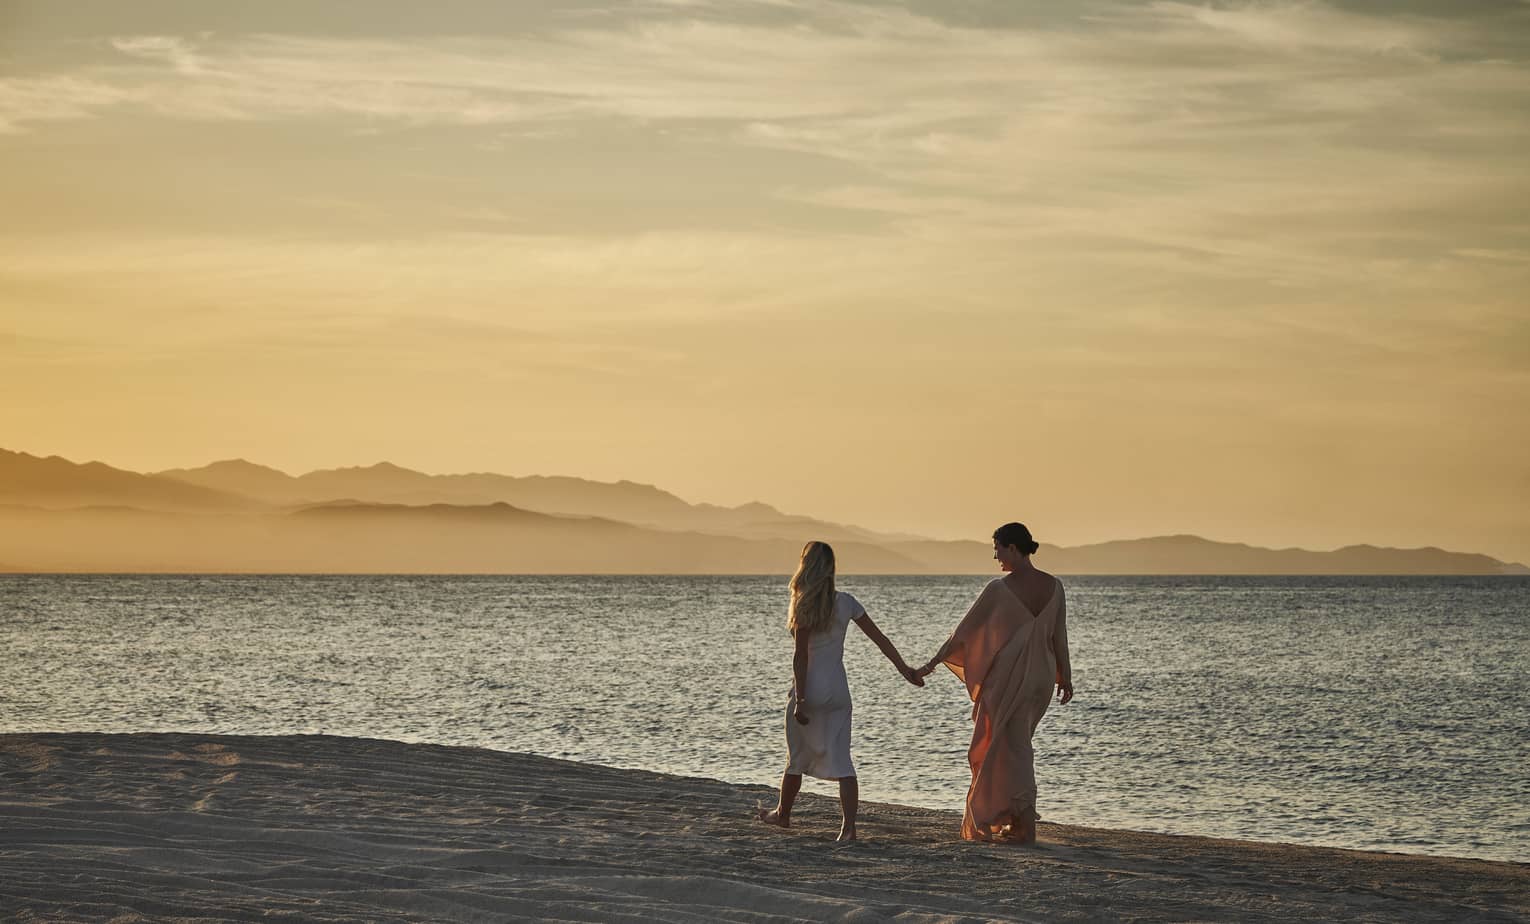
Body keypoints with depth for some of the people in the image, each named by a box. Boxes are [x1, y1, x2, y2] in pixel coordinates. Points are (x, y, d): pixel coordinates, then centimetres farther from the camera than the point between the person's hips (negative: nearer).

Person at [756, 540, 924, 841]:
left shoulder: (805, 607, -12)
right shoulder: (845, 602, 2)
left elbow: (801, 656, -15)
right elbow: (880, 638, 4)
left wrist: (800, 699, -15)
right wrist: (904, 669, 11)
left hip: (810, 690, -4)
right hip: (838, 691, 4)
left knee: (797, 757, 14)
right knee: (841, 760, 0)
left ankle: (782, 814, 33)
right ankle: (849, 826, -11)